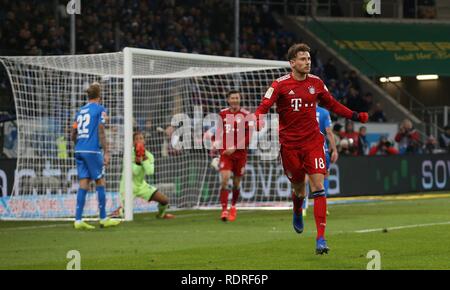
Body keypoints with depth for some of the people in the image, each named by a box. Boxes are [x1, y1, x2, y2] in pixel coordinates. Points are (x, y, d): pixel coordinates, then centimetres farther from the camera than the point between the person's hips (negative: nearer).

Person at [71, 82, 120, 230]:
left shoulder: (80, 111, 17)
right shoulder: (100, 109, -1)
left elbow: (73, 135, 18)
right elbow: (101, 132, -9)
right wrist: (106, 152, -9)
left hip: (79, 150, 6)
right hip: (92, 150, -6)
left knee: (83, 183, 4)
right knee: (100, 182, 4)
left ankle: (78, 220, -3)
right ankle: (103, 219, 7)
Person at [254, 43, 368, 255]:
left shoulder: (316, 83, 4)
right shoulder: (280, 85, -6)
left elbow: (332, 105, 19)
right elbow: (263, 108, -13)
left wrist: (355, 116, 12)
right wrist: (258, 120, -35)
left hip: (313, 142, 2)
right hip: (290, 144, -2)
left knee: (318, 187, -12)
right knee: (299, 188, 8)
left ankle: (321, 238, -15)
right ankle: (297, 213, 47)